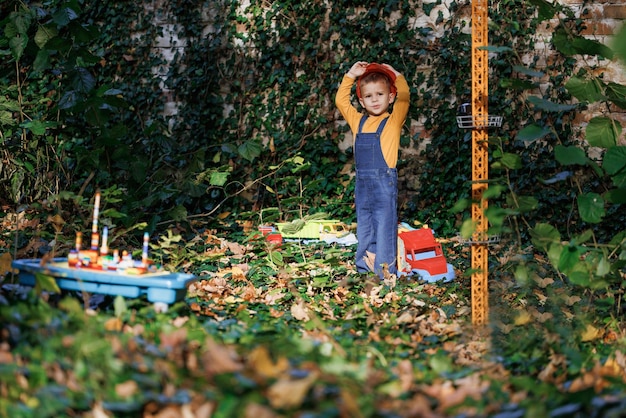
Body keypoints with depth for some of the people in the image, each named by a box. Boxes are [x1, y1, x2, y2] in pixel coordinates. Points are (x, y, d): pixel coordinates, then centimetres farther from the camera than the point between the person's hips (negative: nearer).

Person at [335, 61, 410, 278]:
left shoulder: (393, 121, -1)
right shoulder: (358, 121, 13)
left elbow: (404, 98, -15)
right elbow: (341, 100, 18)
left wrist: (396, 75, -11)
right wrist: (350, 75, 13)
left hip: (385, 183, -5)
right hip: (362, 183, 5)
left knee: (384, 228, -4)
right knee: (364, 230, 12)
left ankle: (385, 274, -2)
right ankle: (363, 271, 20)